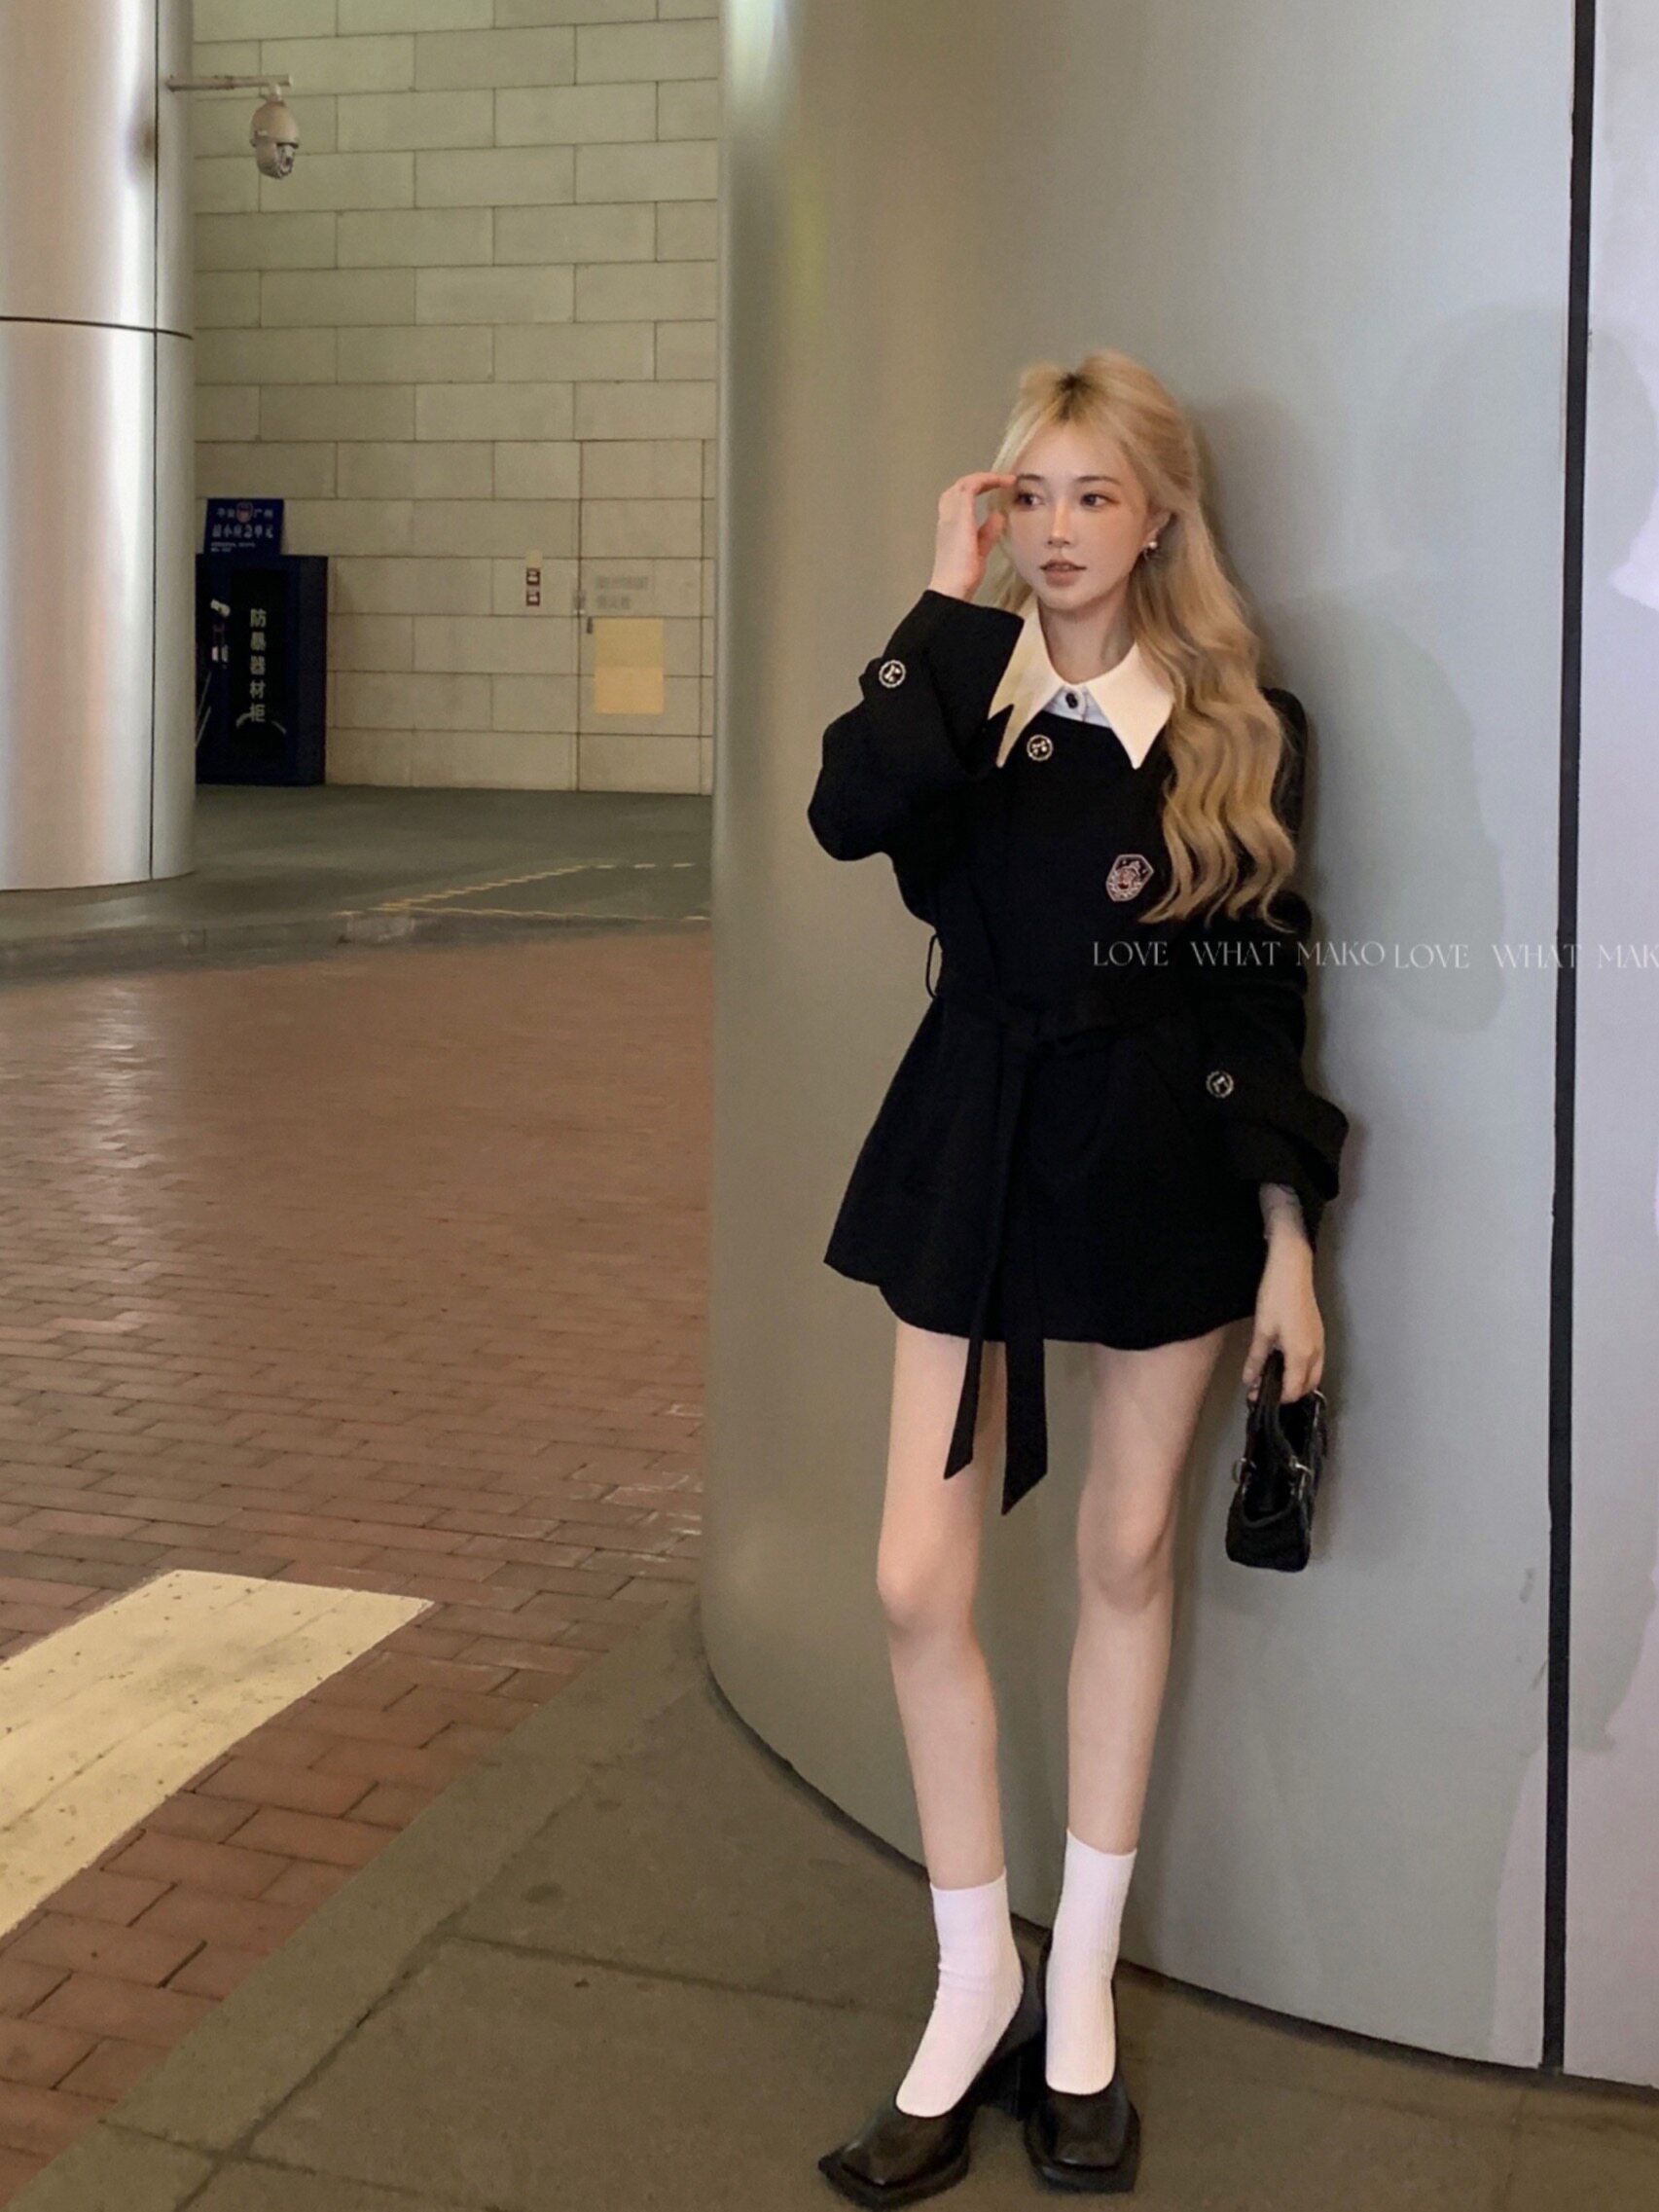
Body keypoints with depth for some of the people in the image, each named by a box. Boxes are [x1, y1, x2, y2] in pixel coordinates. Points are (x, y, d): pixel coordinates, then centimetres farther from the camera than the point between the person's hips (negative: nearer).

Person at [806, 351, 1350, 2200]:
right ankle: (976, 1982, 19)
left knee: (1128, 1557, 11)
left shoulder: (1238, 731, -1)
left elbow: (1261, 994, 0)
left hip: (1167, 1163, -1)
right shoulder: (968, 705, 1)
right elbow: (853, 810, -22)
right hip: (980, 1152, 1)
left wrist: (1289, 1236, -3)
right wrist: (953, 601, -16)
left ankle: (1080, 1981, 28)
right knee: (921, 1582, -2)